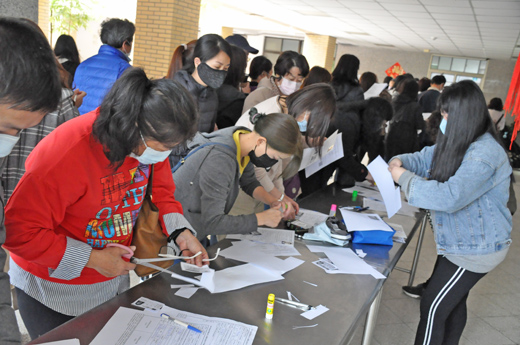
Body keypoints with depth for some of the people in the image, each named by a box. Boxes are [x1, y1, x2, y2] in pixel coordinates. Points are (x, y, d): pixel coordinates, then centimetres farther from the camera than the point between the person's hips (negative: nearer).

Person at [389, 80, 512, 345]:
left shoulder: (485, 154, -29)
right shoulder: (458, 143, 0)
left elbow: (449, 197, -39)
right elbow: (425, 158, 9)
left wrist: (404, 178, -28)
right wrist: (400, 162, -13)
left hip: (476, 249, -9)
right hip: (458, 241, 9)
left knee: (433, 306, -4)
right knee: (453, 301, 25)